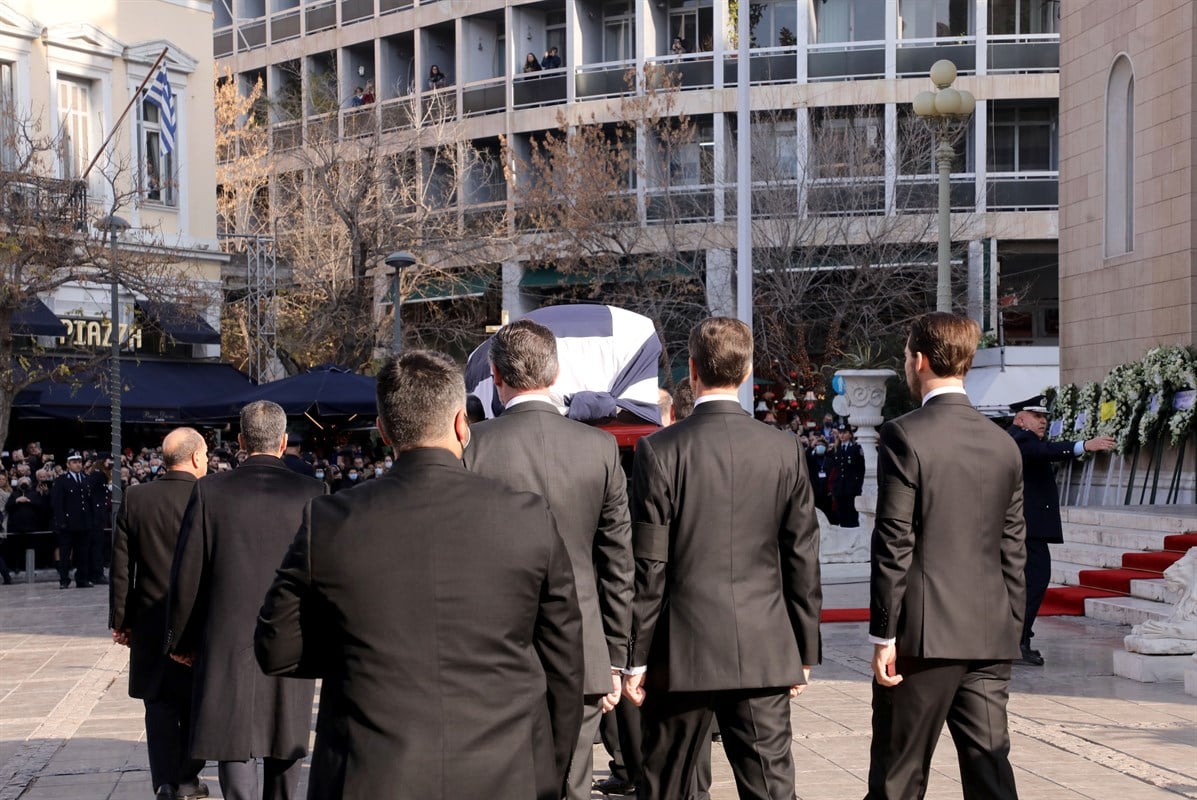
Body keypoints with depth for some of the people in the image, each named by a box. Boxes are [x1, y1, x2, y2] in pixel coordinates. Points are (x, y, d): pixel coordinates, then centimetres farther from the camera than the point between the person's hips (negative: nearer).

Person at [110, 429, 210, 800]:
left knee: (160, 704, 9)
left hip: (150, 622, 2)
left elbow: (121, 567, -1)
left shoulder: (135, 499, -3)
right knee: (194, 705, 12)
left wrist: (120, 621, 7)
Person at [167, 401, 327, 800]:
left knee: (232, 741, 1)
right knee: (285, 741, 16)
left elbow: (186, 574, -3)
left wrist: (181, 639, 10)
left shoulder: (210, 491, -5)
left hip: (227, 640, -1)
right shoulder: (311, 492, -4)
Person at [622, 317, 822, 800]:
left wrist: (636, 656, -2)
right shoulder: (784, 451, 0)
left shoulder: (659, 451, -8)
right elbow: (803, 560, 4)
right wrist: (805, 651, 13)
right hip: (765, 652, 2)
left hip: (682, 651, -2)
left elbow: (647, 565, -8)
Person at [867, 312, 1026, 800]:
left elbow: (894, 544, -12)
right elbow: (1013, 549, 10)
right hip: (991, 635, 5)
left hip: (925, 632, -5)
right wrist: (1010, 630, 17)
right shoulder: (1003, 443, 8)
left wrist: (883, 635, -8)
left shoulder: (904, 435, -9)